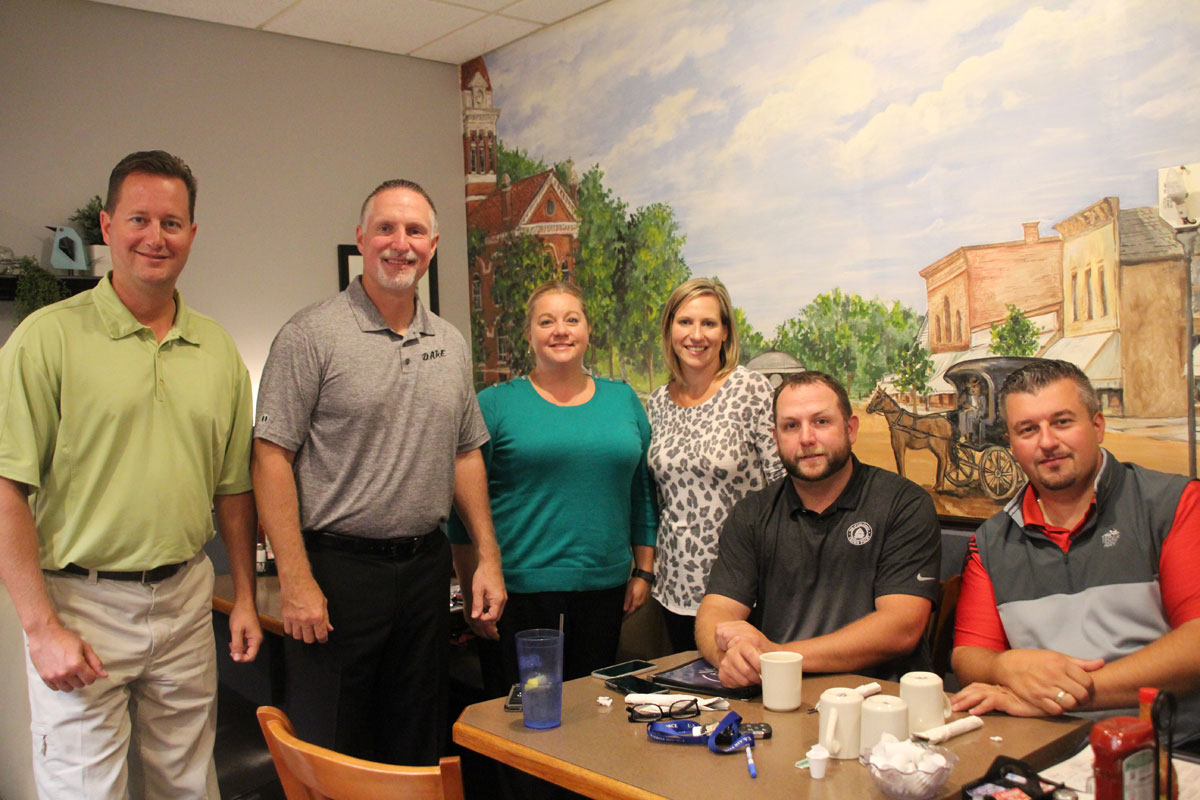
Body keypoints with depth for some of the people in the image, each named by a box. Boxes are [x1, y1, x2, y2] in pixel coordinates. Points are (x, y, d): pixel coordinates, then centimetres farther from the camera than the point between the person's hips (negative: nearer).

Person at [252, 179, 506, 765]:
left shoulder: (451, 344, 11)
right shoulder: (312, 336, -7)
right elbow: (272, 458, -11)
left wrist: (487, 557, 9)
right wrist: (296, 579, -17)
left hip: (426, 565, 5)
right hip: (338, 568, -5)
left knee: (417, 746, 16)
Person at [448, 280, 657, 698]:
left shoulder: (624, 400, 10)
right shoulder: (495, 404, -1)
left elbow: (643, 492, 14)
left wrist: (644, 572, 11)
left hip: (604, 586, 3)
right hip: (519, 588, -3)